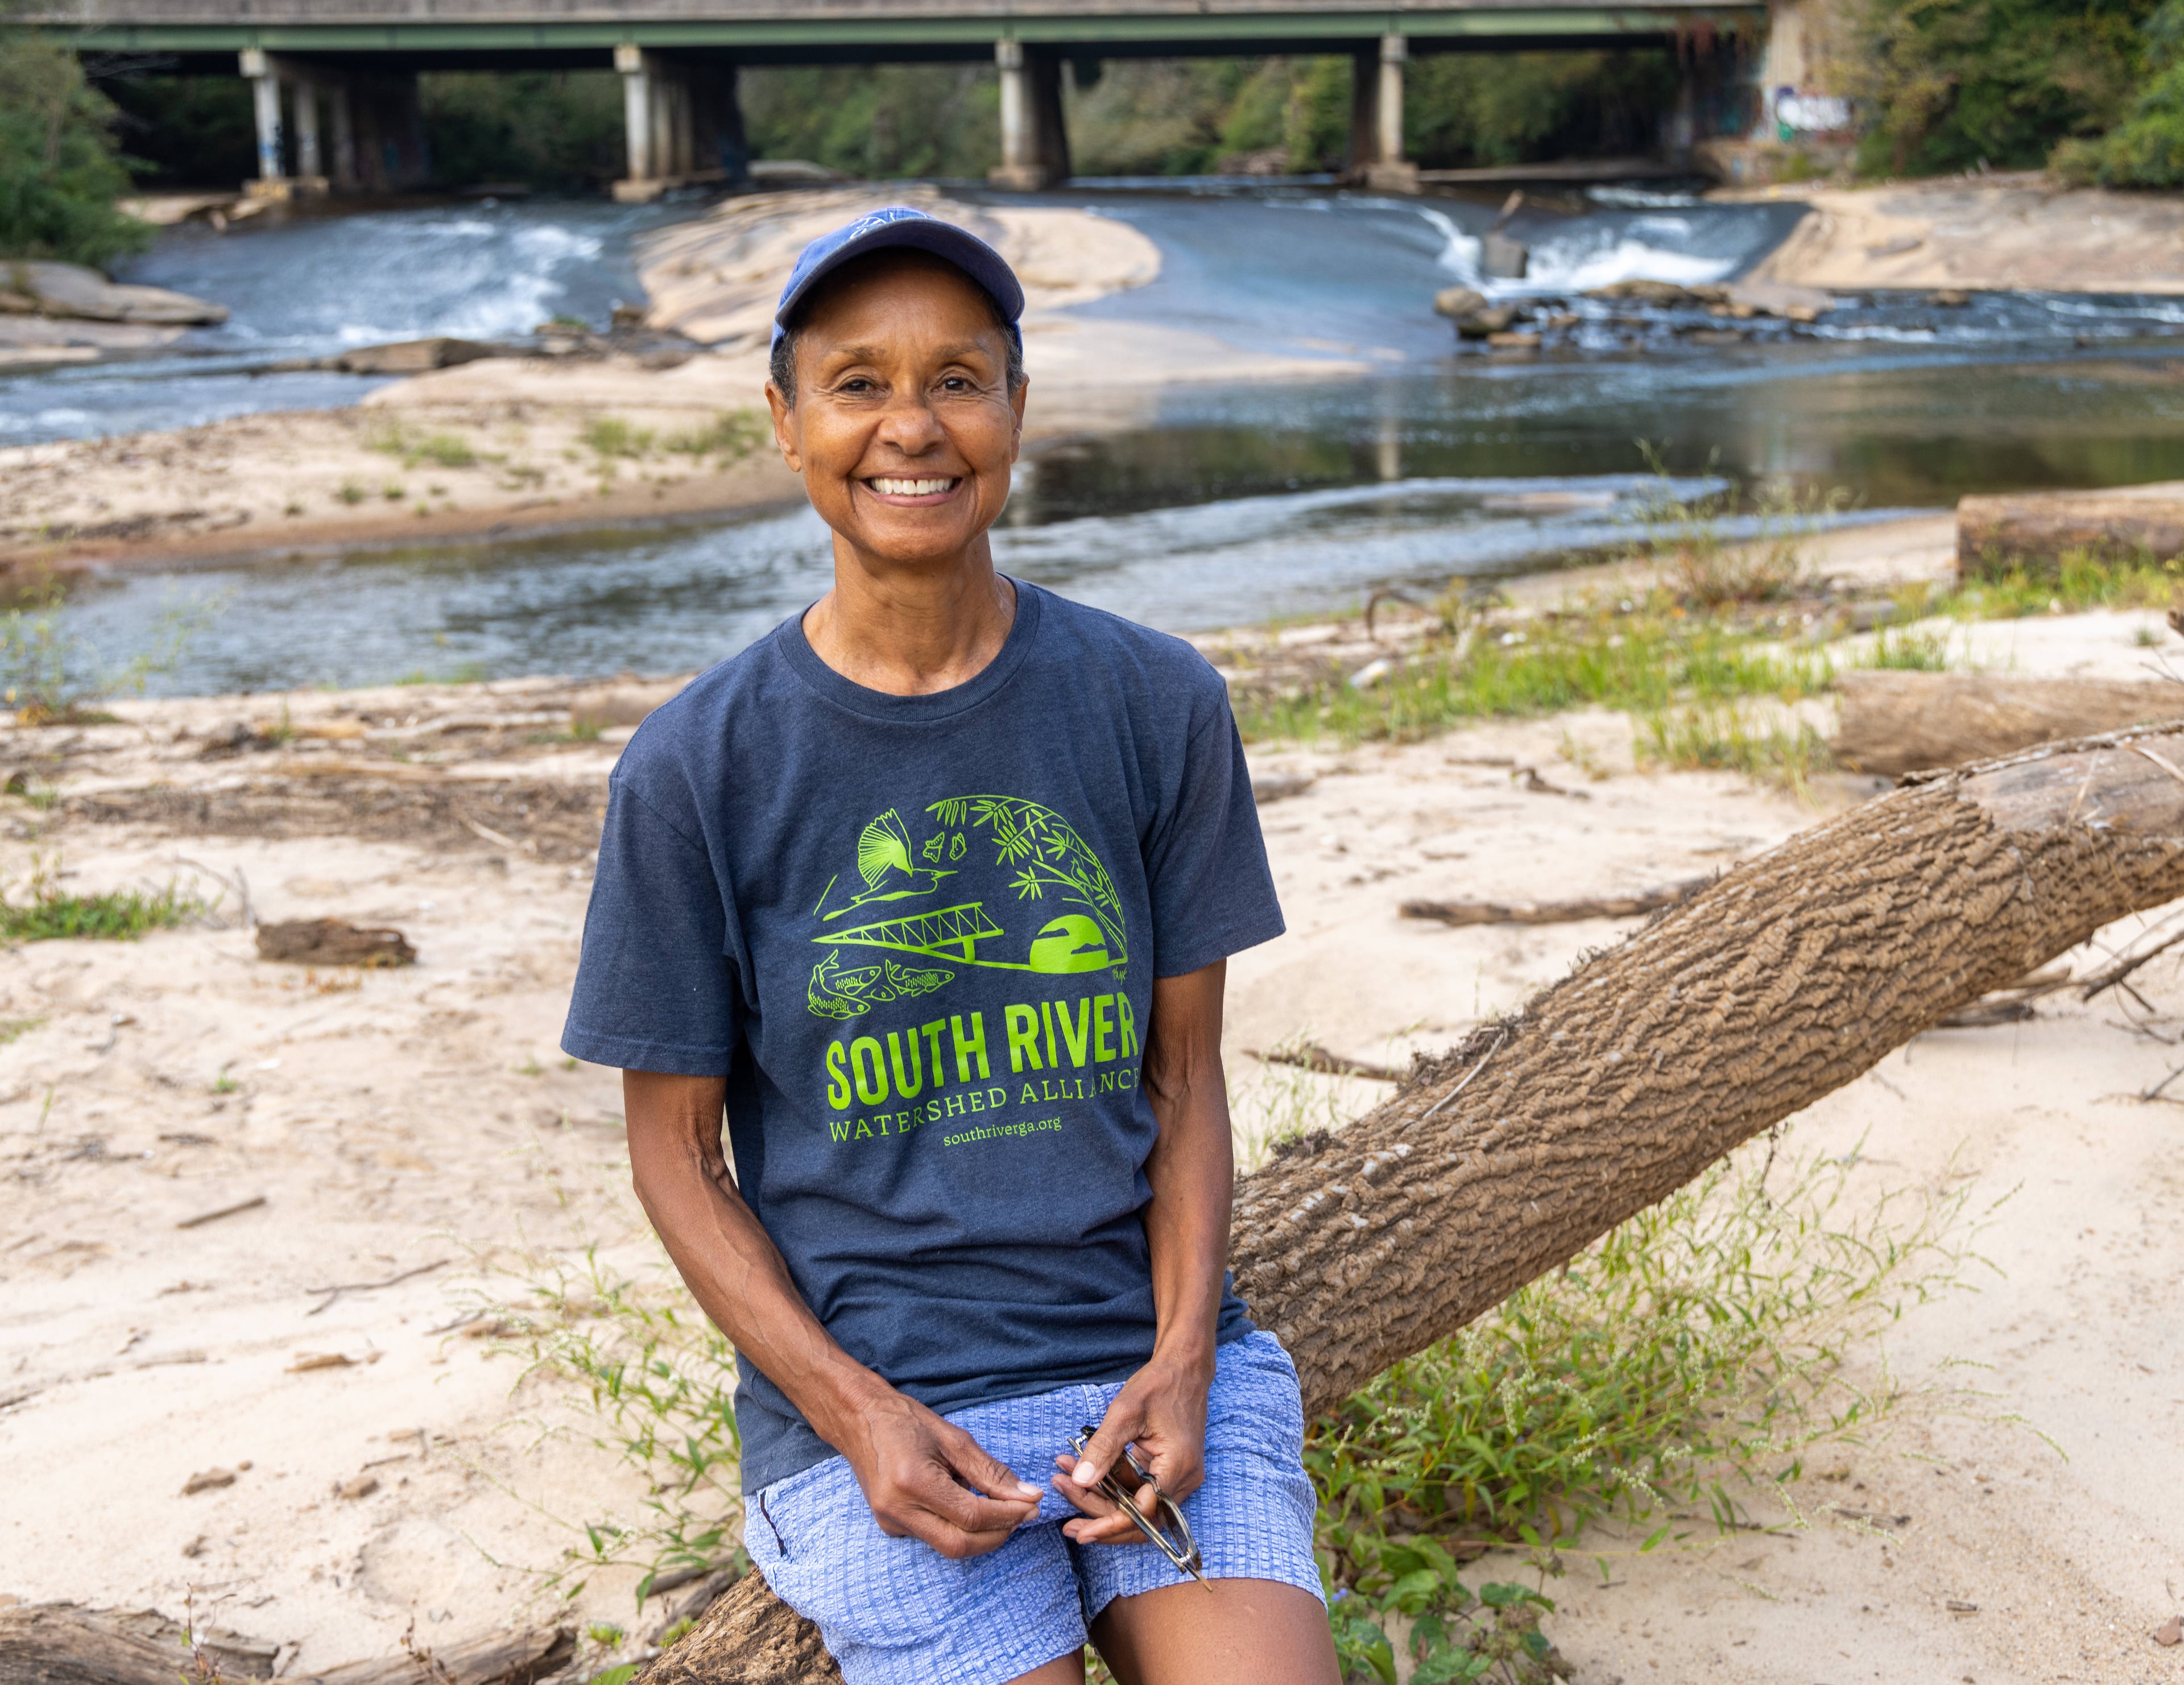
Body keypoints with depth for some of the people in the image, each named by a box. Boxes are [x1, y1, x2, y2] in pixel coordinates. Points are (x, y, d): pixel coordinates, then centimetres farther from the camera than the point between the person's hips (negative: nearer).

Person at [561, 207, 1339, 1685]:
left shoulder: (1156, 706, 2)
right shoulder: (696, 770, -4)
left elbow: (1186, 1074, 6)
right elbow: (677, 1150, 1)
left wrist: (1182, 1358, -8)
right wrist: (855, 1412, -11)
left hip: (1147, 1351, 2)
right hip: (864, 1392, -1)